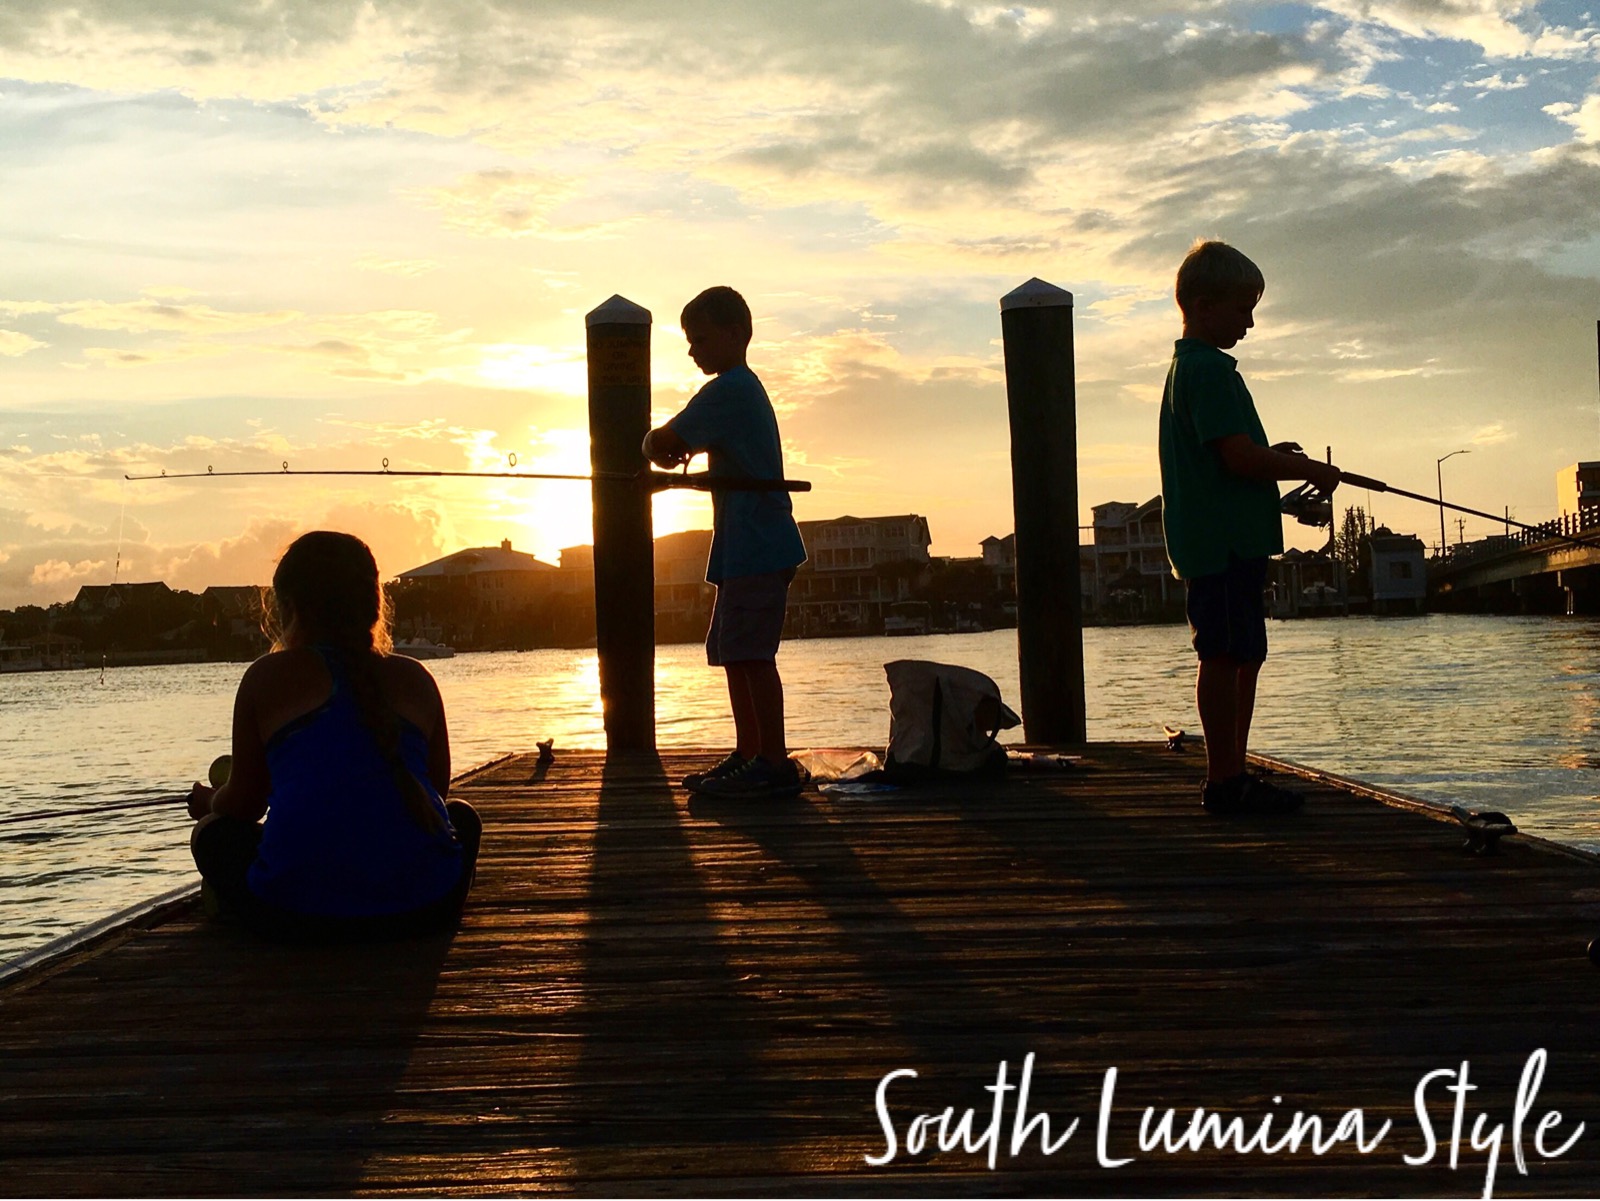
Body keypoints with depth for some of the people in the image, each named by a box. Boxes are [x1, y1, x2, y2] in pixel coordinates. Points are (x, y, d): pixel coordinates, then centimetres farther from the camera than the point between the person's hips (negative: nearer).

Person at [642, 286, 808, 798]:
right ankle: (748, 756, 19)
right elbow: (688, 445, 30)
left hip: (756, 548, -11)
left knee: (751, 653, -10)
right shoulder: (746, 388, 20)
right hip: (748, 548, 11)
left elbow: (662, 442, -16)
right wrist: (674, 452, 10)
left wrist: (654, 448, 6)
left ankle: (775, 764, -8)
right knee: (733, 651, 13)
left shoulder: (727, 391, -13)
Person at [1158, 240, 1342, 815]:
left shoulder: (1189, 365, 20)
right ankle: (1224, 780, -4)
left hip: (1224, 541, 11)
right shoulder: (1209, 369, -13)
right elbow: (1238, 457, -19)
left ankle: (1231, 775, 18)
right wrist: (1309, 471, -7)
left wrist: (1273, 455, 14)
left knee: (1243, 655, 13)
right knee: (1225, 655, -8)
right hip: (1224, 542, -11)